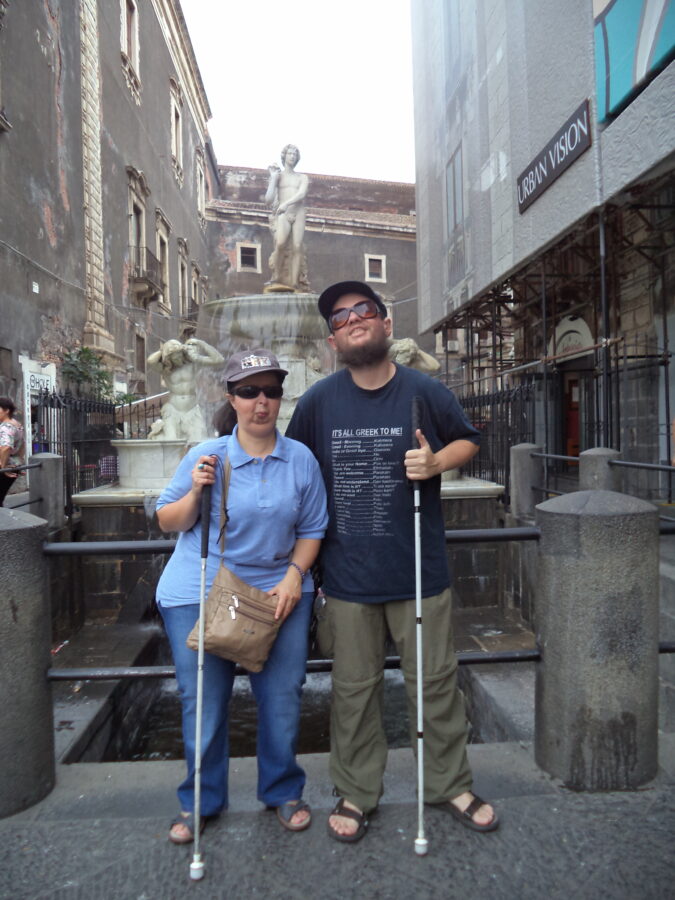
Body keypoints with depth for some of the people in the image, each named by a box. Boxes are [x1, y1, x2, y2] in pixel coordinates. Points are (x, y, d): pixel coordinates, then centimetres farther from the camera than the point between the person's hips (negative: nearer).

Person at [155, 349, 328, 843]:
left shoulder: (301, 459, -1)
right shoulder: (204, 456, -5)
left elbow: (312, 529, 5)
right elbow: (168, 523, 1)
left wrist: (295, 575, -9)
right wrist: (195, 493, -17)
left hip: (279, 589, 1)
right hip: (199, 593, -1)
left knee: (282, 695, 9)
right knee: (203, 700, 9)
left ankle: (284, 791, 35)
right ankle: (201, 801, 34)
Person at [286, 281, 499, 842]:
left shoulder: (424, 392, -4)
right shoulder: (318, 401, -2)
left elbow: (468, 440, 10)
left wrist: (437, 462, -11)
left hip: (419, 569, 0)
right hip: (348, 574, 1)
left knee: (435, 680, 14)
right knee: (354, 688, 15)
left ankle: (450, 785, 38)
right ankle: (356, 794, 36)